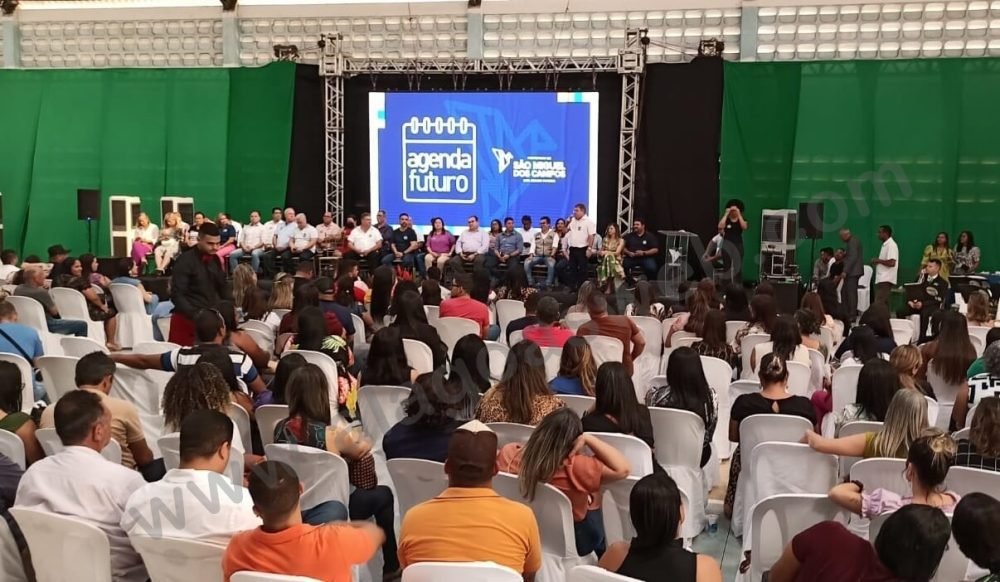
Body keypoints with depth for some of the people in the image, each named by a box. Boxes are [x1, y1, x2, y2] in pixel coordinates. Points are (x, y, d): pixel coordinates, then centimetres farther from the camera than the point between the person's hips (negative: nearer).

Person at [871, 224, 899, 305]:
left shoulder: (891, 245, -13)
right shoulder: (885, 245, 19)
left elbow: (892, 262, -22)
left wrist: (878, 260, -12)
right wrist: (876, 262, 9)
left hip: (886, 280, -10)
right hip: (882, 279, 10)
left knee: (879, 305, -15)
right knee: (883, 304, 10)